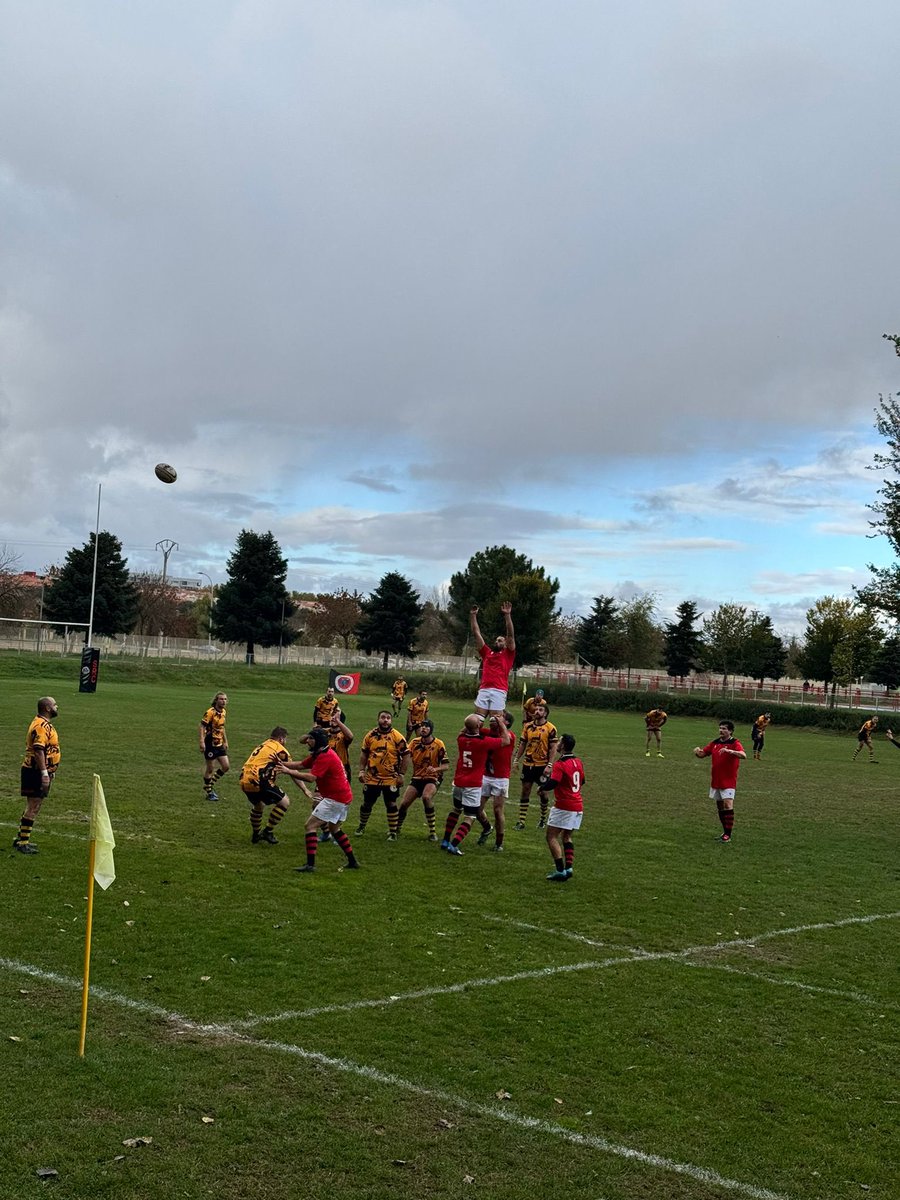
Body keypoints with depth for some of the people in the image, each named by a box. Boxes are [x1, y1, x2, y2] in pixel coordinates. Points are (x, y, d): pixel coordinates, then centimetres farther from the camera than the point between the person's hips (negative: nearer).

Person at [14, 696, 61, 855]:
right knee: (33, 808, -6)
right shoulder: (41, 726, -19)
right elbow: (38, 751, -26)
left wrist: (47, 772, 23)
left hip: (36, 772, 11)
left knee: (32, 807, 18)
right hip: (36, 773, -11)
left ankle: (21, 838, 26)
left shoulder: (44, 724, 15)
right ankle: (23, 843, -2)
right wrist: (44, 774, -28)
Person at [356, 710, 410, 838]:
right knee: (367, 803, 12)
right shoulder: (370, 735, 1)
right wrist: (362, 771, 3)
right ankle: (361, 827, 33)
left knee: (391, 804, 1)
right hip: (372, 778, 3)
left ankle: (393, 832, 12)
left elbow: (405, 755, -6)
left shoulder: (397, 737, -9)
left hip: (391, 779, -3)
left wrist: (401, 775, -9)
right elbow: (364, 754, 11)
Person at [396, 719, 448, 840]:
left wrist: (435, 769, -29)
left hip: (433, 778, -4)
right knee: (404, 803, -3)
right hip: (417, 777, 4)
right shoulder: (415, 742, 1)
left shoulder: (438, 744, -10)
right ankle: (397, 828, 25)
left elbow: (446, 765, -9)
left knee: (426, 797, -32)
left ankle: (432, 832, -21)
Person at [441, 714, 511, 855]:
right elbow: (506, 741, -4)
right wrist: (502, 724, 6)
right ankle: (454, 844, -11)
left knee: (456, 810, 24)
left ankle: (445, 841, 27)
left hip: (458, 782, 6)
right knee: (470, 817, 2)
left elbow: (464, 730, 24)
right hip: (473, 785, -6)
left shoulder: (461, 739, -4)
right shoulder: (483, 742, -18)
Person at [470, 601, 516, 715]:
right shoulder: (487, 653, 24)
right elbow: (476, 634, 23)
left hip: (499, 692, -4)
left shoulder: (508, 654, 14)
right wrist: (473, 616, 20)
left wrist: (507, 615, -6)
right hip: (483, 691, 4)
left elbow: (511, 635, 2)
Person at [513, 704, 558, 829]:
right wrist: (516, 760, 7)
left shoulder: (550, 728, -7)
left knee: (543, 792, 4)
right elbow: (522, 744, 12)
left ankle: (543, 819, 23)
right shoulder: (528, 726, 6)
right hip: (528, 764, 4)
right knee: (525, 791, 3)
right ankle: (521, 821, 6)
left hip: (542, 765, -4)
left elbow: (552, 748, -7)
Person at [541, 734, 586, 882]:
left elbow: (549, 785, -22)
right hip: (578, 807, 8)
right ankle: (568, 868, 9)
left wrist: (548, 774, -1)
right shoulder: (578, 762, 8)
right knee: (567, 837, 19)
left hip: (563, 807, -8)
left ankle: (560, 871, -9)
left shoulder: (560, 764, -16)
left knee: (552, 837, -1)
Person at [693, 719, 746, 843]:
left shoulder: (734, 743, -10)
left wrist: (729, 751, -42)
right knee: (720, 807, 12)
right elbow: (703, 754, 15)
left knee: (728, 805, -16)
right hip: (715, 781, 7)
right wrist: (698, 751, -8)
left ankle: (728, 835, -13)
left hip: (728, 781, -7)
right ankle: (725, 832, 23)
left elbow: (743, 755, -27)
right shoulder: (715, 743, 10)